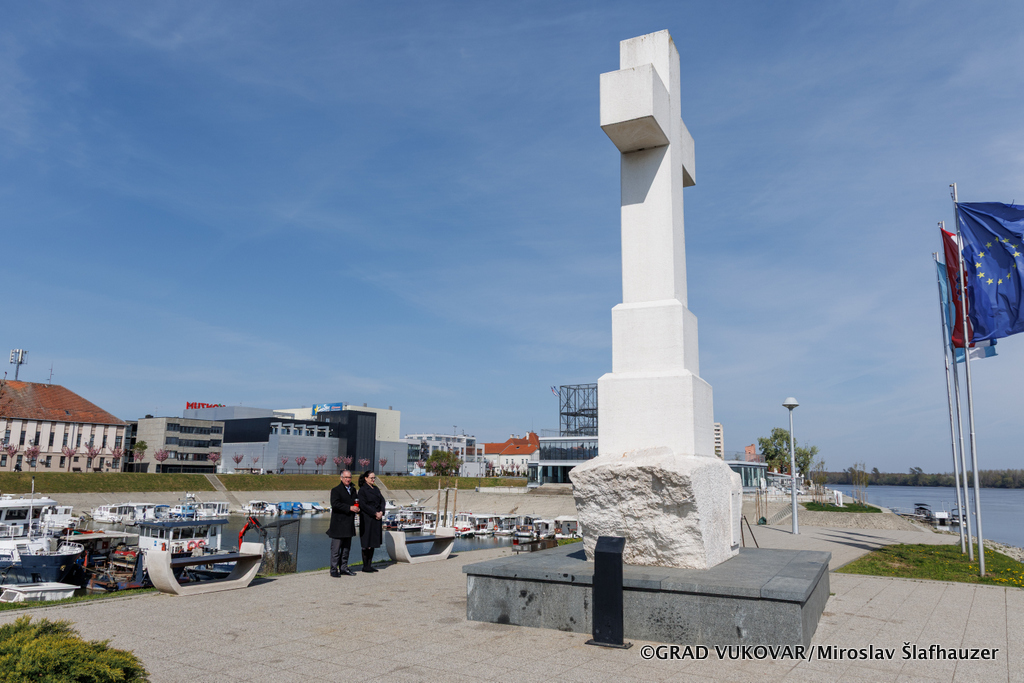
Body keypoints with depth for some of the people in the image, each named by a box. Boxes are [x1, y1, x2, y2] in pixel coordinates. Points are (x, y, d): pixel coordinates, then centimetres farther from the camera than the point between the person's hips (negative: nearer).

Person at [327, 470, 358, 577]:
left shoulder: (353, 490, 16)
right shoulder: (336, 490, -6)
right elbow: (335, 504, -19)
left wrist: (356, 508, 4)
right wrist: (349, 508, -23)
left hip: (349, 524, 7)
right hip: (338, 524, -7)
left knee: (346, 547, 12)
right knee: (336, 548, -3)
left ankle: (344, 568, 20)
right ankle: (334, 569, 4)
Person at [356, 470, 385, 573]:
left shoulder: (376, 489, 15)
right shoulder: (362, 490, -7)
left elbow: (382, 500, 10)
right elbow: (363, 505, -14)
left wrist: (381, 512, -7)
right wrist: (375, 513, -16)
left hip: (377, 518, 7)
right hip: (367, 519, -7)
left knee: (373, 542, 9)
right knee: (366, 543, -3)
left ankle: (370, 565, 15)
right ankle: (365, 566, 5)